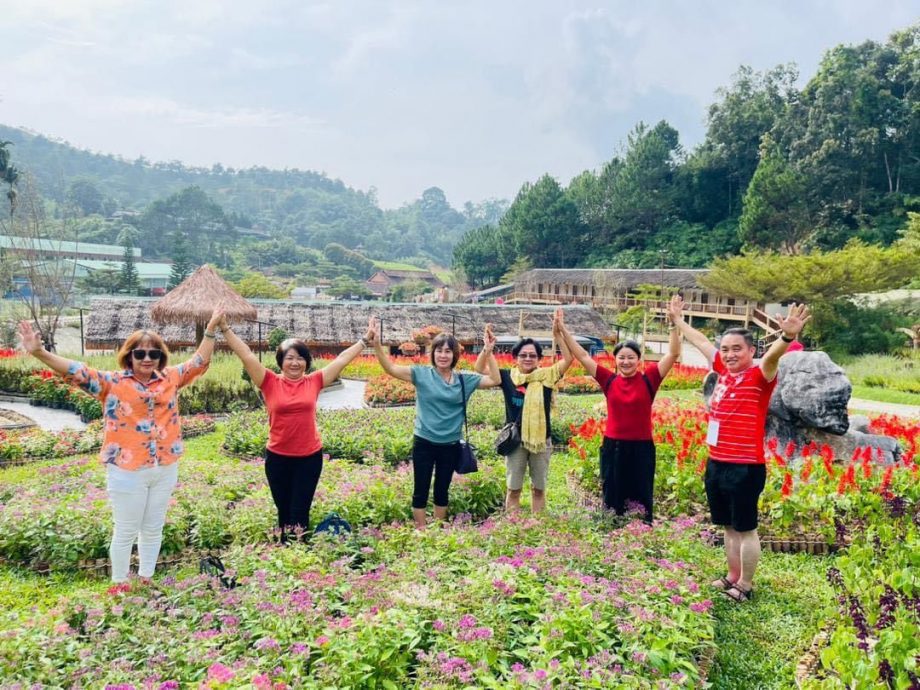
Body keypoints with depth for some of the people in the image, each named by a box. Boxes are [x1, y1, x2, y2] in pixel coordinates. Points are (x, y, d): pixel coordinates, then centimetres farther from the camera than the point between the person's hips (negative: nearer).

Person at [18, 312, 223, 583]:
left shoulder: (170, 379, 6)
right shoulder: (113, 382, -4)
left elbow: (199, 361, 14)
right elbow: (77, 372, -14)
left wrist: (210, 331, 10)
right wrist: (40, 353, -27)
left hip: (165, 469, 4)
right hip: (127, 471, -4)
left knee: (153, 529, 17)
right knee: (126, 532, 9)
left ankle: (146, 580, 35)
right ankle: (119, 585, 26)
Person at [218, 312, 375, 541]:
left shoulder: (314, 382, -1)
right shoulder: (270, 383, -4)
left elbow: (342, 358, 3)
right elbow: (247, 355, -8)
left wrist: (365, 340, 7)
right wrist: (226, 329, -12)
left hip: (310, 456, 0)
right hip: (277, 457, 0)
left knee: (300, 512, 4)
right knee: (283, 510, 14)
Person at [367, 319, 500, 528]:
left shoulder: (465, 380, 0)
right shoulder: (422, 374, -6)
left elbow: (495, 380, -2)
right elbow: (391, 368, -14)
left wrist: (488, 353, -13)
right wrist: (376, 344, -29)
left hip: (450, 446, 2)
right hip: (424, 443, -2)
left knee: (442, 490, 17)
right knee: (421, 491, 7)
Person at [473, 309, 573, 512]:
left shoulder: (546, 376, -3)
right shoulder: (507, 377, -3)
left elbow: (568, 359, -11)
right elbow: (479, 368, -8)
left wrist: (558, 333, -21)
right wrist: (487, 348, -25)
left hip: (541, 440, 1)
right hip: (515, 441, -1)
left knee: (539, 488, 14)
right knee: (513, 489, 9)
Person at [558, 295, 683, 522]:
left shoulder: (648, 379, -4)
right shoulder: (609, 380, 0)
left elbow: (673, 354, -10)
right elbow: (582, 355, 0)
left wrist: (674, 324, -20)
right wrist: (563, 329, -4)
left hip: (642, 448, -1)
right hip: (613, 447, 1)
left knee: (642, 503, 11)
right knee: (612, 502, 13)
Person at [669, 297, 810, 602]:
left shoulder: (759, 376, -10)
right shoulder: (724, 371, 8)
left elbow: (773, 356, -32)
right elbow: (701, 341, 22)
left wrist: (788, 336, -53)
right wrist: (677, 319, 33)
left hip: (746, 468, -7)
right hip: (716, 465, 7)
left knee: (746, 528, 6)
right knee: (729, 526, 19)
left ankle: (745, 584, 20)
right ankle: (732, 576, 33)